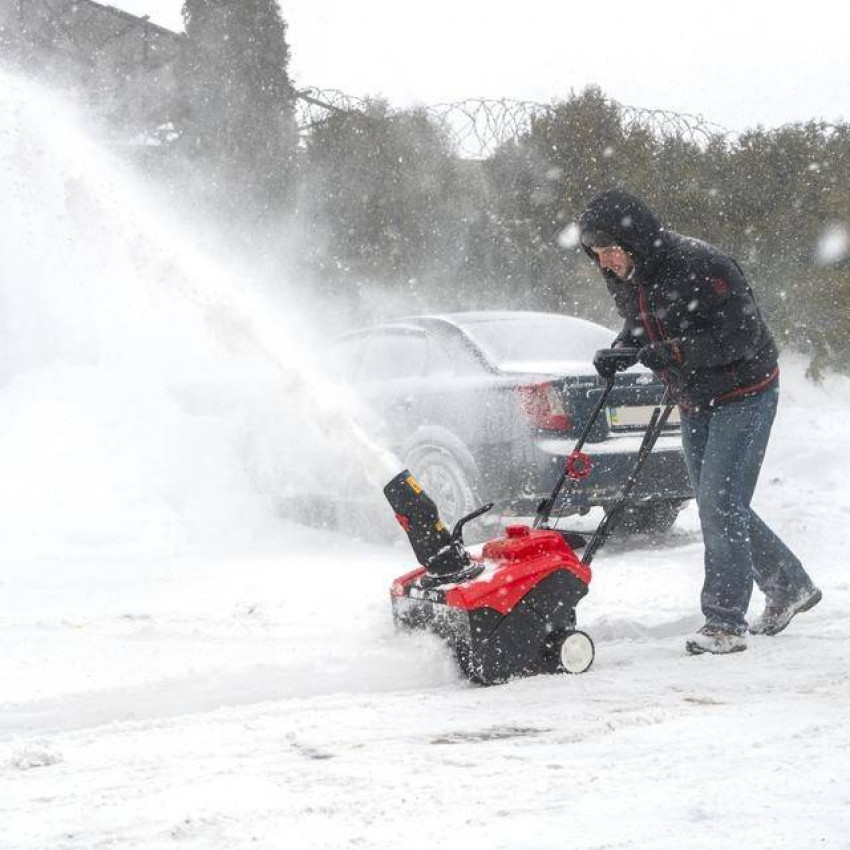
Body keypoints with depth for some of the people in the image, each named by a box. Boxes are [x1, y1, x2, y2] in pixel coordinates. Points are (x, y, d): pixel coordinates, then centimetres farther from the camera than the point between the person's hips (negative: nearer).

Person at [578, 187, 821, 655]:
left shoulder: (701, 265, -27)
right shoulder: (622, 278, -2)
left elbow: (742, 333, -27)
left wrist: (674, 352, -34)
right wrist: (617, 352, -6)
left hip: (743, 394, -8)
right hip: (694, 404, 8)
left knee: (720, 502, -15)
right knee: (719, 509, 13)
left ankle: (725, 622, -9)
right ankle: (789, 587, 30)